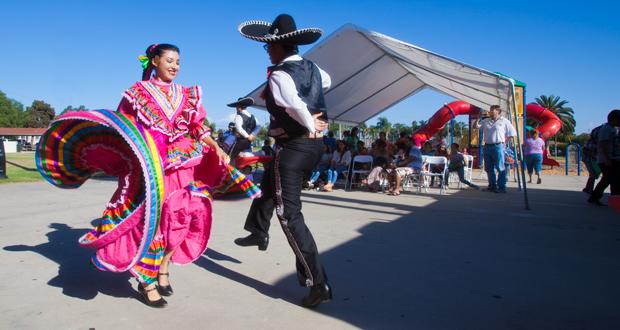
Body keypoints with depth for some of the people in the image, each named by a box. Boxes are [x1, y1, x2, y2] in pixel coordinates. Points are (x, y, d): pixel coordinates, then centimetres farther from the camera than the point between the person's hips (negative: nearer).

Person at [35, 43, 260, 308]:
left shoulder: (186, 95, 14)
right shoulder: (139, 91, 7)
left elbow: (199, 127, 8)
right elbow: (120, 126, 5)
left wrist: (216, 149, -5)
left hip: (181, 166, 4)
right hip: (147, 167, -3)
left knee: (180, 215, 0)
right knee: (148, 219, -4)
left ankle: (163, 268, 19)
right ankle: (146, 281, 8)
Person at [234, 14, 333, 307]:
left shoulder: (279, 74, -17)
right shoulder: (313, 68, 8)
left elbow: (295, 106, -36)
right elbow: (327, 81, 32)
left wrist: (310, 125, -18)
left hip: (292, 146, -9)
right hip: (315, 144, 9)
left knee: (289, 214, -4)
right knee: (268, 183, 31)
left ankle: (318, 283, -5)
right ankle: (258, 233, 50)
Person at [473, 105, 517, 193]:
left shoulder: (504, 121, 1)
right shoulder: (486, 121, 14)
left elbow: (512, 134, 2)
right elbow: (475, 126, 12)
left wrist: (503, 141, -3)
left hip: (498, 147, -6)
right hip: (487, 147, 6)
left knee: (500, 168, -6)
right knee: (489, 168, 10)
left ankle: (501, 187, -3)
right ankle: (492, 186, 20)